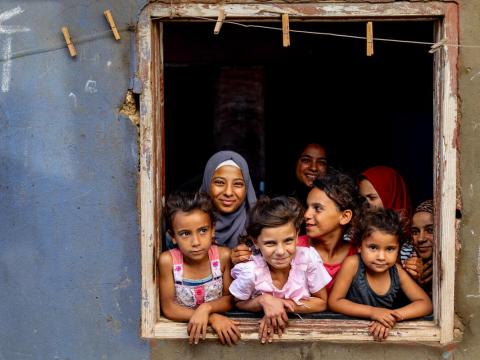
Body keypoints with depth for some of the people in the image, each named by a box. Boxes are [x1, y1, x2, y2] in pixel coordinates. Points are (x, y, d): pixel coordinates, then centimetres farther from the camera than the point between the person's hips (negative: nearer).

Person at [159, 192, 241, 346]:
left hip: (219, 327, 1)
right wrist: (212, 318, -20)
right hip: (181, 327, -1)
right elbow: (168, 308, -11)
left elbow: (230, 299, 0)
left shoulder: (223, 256, -10)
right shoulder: (168, 260, -14)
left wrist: (206, 308, -19)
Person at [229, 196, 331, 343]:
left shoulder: (309, 258, -19)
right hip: (261, 331, 0)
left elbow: (322, 302, -6)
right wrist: (263, 300, -21)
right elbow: (238, 304, -3)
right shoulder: (250, 271, -21)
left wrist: (285, 304, -19)